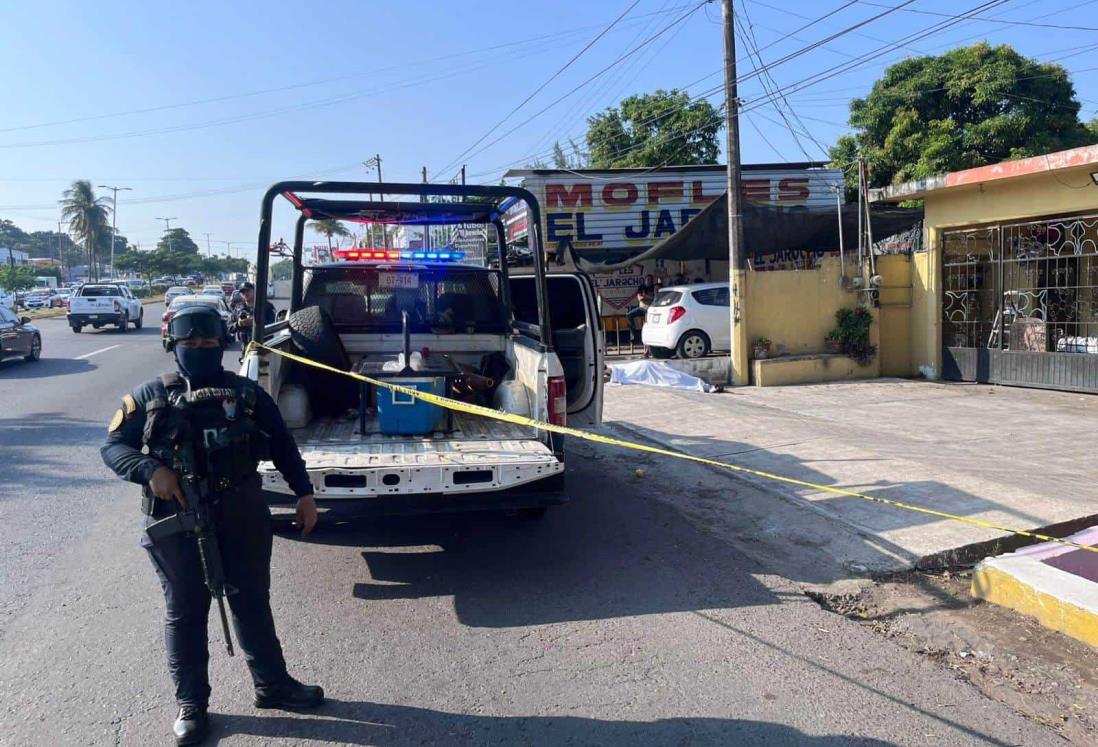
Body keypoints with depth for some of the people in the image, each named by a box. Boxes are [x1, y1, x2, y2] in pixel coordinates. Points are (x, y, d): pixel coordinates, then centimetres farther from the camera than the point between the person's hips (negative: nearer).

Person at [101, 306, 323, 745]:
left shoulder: (247, 394, 4)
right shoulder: (152, 396, 2)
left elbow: (282, 446, 8)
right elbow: (112, 446, 2)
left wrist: (304, 494, 1)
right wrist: (150, 470, -17)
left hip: (241, 517, 1)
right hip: (175, 520, -1)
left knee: (252, 602, 13)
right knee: (184, 611, 11)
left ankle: (273, 685, 29)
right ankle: (191, 703, 26)